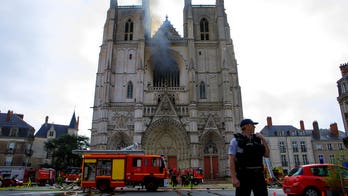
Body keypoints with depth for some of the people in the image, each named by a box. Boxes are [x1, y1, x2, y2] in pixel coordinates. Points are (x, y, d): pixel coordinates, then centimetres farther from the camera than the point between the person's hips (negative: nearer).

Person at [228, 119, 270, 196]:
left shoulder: (257, 139, 14)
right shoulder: (236, 140, -3)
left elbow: (267, 154, 12)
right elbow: (231, 160, -8)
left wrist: (263, 139, 3)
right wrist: (233, 178, -17)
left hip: (258, 175, 5)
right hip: (244, 175, -5)